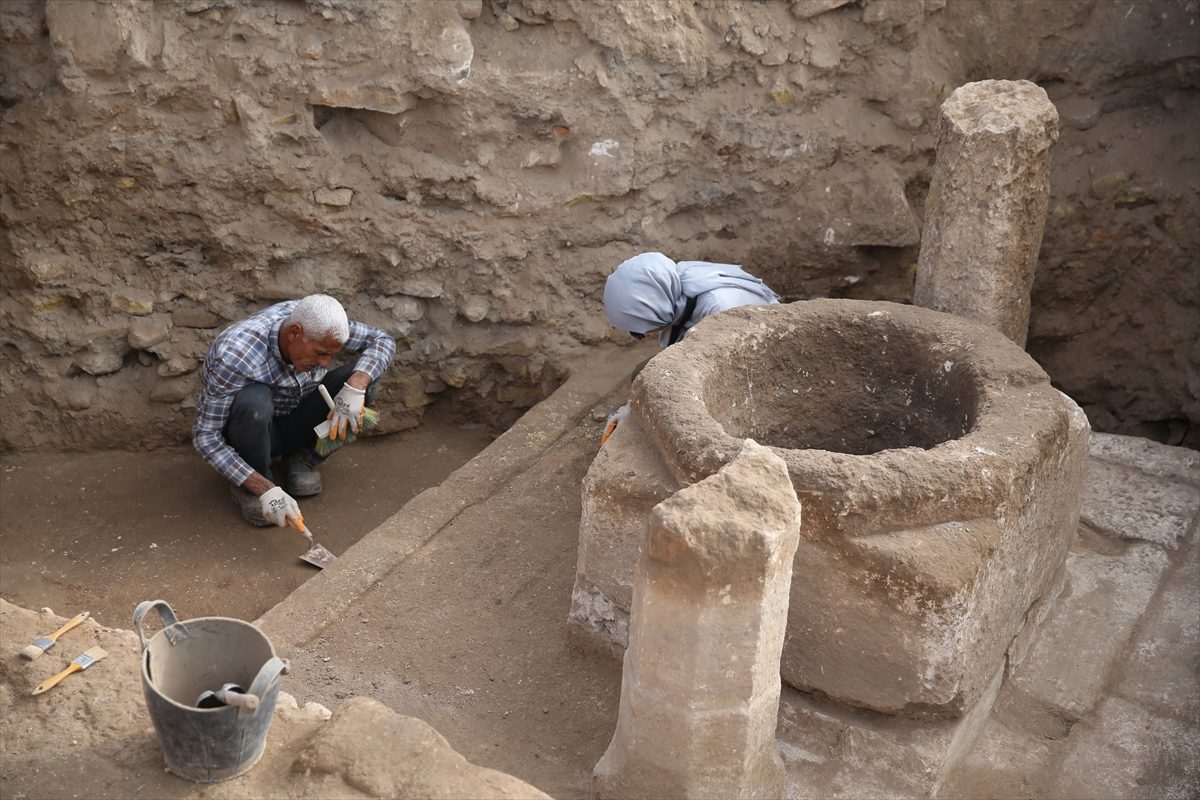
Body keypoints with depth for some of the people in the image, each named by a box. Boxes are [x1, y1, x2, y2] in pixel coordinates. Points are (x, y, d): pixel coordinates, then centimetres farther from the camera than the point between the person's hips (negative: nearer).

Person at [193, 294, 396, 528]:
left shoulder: (314, 322, -21)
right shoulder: (235, 357, -35)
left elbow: (383, 340, -10)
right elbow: (205, 436, -28)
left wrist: (356, 386, -30)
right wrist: (264, 489, -37)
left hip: (293, 425, 5)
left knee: (364, 377, -17)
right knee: (254, 400, -40)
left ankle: (303, 457, 1)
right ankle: (249, 487, -12)